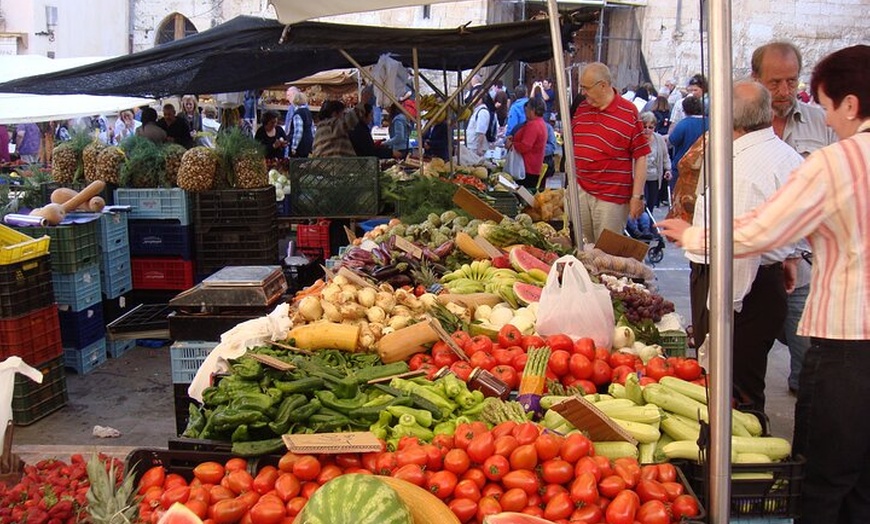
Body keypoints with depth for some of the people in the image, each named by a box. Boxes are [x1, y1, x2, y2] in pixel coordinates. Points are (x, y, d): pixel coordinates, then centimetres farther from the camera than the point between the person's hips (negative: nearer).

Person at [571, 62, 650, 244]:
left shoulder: (629, 113, -8)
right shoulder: (581, 108, 9)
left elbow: (641, 157, -8)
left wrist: (637, 196, -12)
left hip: (613, 197, -6)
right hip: (580, 191, 6)